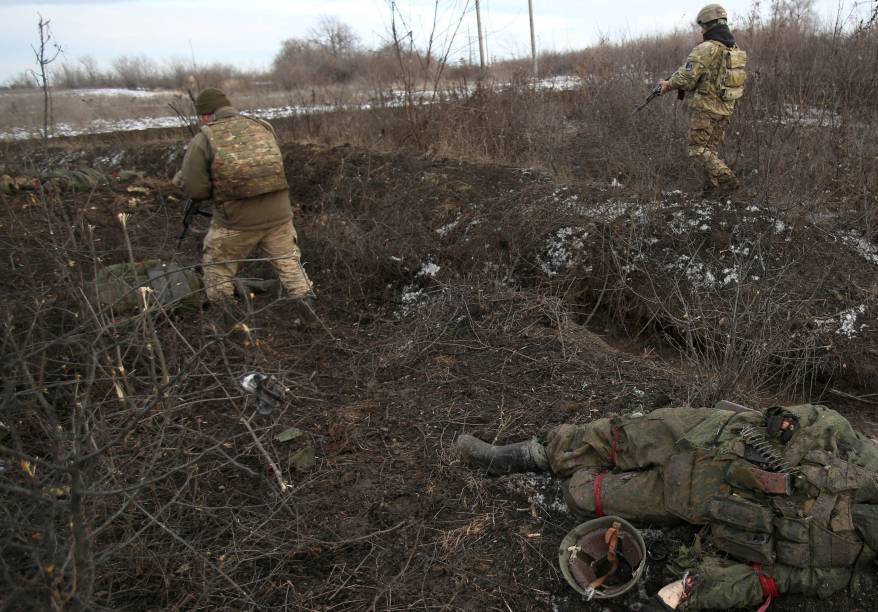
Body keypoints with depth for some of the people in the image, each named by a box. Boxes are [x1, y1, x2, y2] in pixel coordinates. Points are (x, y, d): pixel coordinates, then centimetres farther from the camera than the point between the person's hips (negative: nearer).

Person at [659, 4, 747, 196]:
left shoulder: (706, 49, -16)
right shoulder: (735, 49, 10)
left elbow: (686, 78, -16)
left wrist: (667, 84, 2)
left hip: (706, 108, -8)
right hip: (726, 108, 8)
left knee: (698, 149, -2)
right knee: (710, 149, 16)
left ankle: (727, 180, -10)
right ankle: (712, 187, 15)